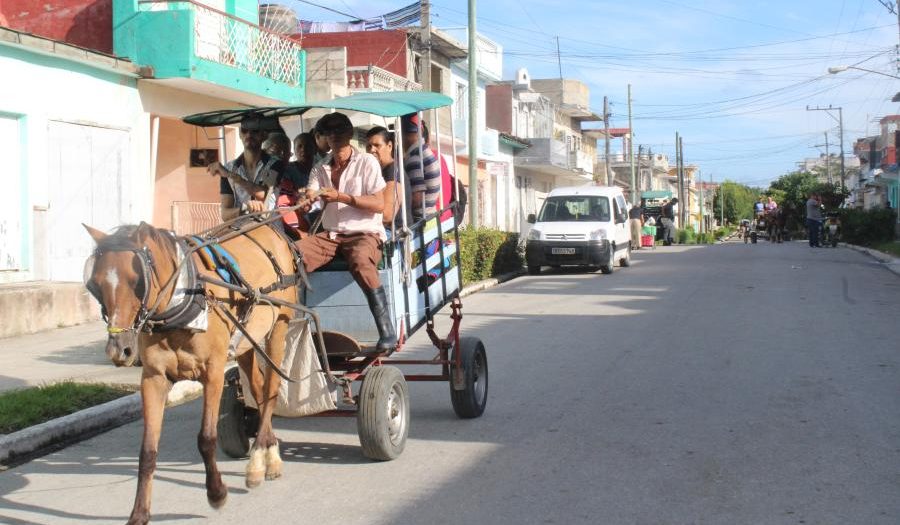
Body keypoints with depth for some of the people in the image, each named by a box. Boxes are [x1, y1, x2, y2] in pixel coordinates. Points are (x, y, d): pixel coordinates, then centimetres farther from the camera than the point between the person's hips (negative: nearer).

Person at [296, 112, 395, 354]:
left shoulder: (367, 163, 1)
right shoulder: (321, 169, 15)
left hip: (365, 233, -5)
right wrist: (304, 200, -24)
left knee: (360, 260, -39)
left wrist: (341, 197, -17)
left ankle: (388, 334, -37)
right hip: (330, 235, 5)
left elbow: (379, 204, -8)